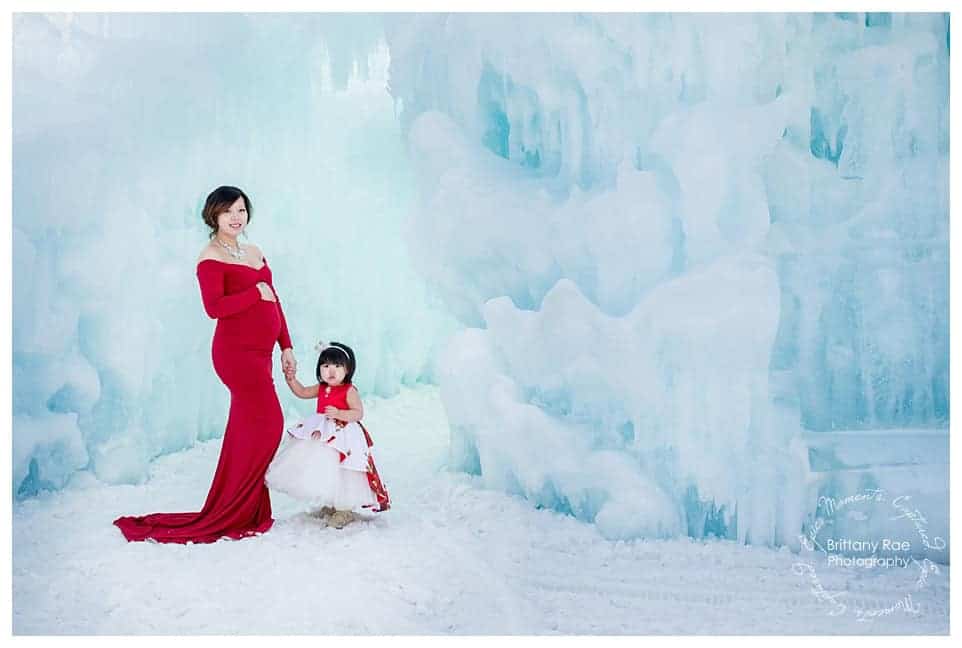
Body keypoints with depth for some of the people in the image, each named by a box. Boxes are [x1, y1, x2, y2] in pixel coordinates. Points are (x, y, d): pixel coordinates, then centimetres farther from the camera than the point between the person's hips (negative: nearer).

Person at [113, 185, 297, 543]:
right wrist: (256, 292, -14)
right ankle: (234, 516, 5)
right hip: (237, 353, -8)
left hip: (258, 353, 8)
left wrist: (286, 346, 14)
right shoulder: (211, 257, -9)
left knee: (248, 431, 13)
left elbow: (273, 301, 17)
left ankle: (241, 510, 26)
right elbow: (214, 306, -22)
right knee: (268, 424, -7)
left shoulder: (254, 252, 15)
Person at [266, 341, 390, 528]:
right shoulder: (321, 389, 7)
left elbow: (359, 413, -18)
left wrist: (339, 413, -30)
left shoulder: (349, 390, -13)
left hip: (342, 437, -7)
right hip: (320, 435, 7)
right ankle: (329, 505, 31)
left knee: (339, 473, -6)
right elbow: (302, 392, 21)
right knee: (322, 470, 14)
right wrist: (291, 379, 7)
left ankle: (345, 510, 8)